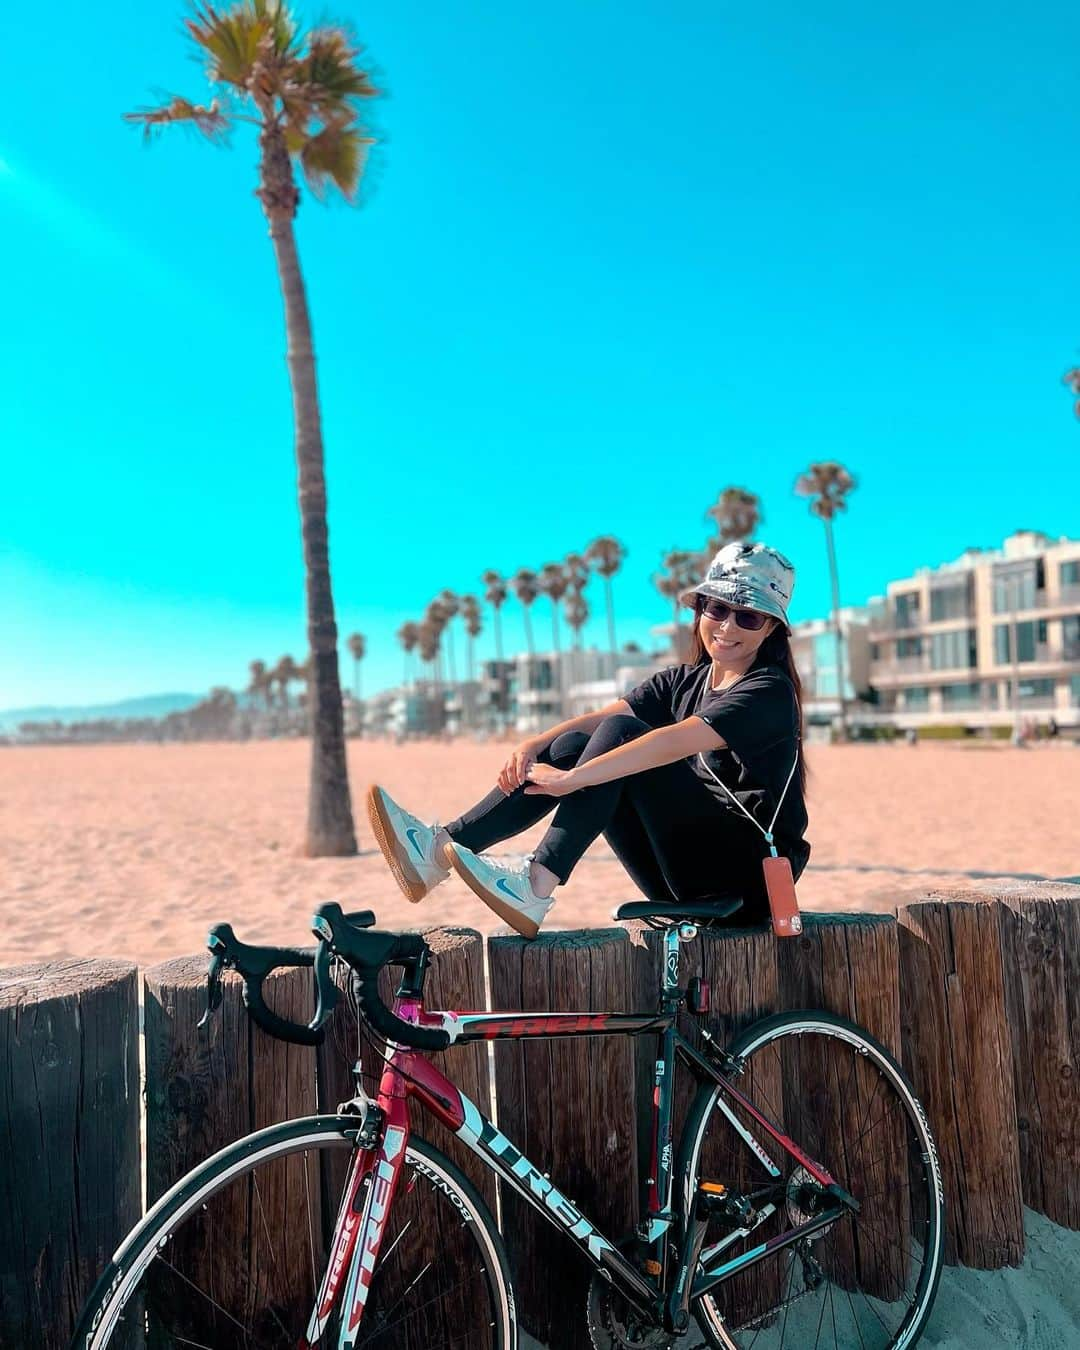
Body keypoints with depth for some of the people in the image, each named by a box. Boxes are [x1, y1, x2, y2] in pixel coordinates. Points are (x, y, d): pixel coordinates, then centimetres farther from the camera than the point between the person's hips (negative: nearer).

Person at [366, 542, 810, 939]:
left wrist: (571, 779, -33)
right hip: (687, 878, 7)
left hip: (753, 874, -7)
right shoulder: (684, 681, 11)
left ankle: (536, 885, -34)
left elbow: (672, 744, -27)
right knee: (572, 746, -8)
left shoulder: (770, 692, -12)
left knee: (620, 734, -22)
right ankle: (440, 846, -17)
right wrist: (535, 744, -21)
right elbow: (598, 717, -2)